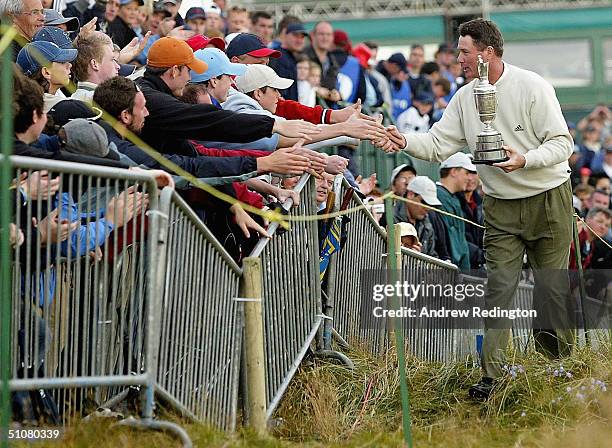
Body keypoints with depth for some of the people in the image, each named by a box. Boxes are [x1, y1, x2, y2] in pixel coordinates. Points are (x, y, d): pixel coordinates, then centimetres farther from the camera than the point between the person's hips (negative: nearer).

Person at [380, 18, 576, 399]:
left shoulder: (532, 87, -13)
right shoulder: (465, 98, 4)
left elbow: (562, 143, -14)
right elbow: (438, 144, 1)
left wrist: (524, 160, -28)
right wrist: (406, 142, -17)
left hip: (548, 199, -4)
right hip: (501, 207, 4)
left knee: (552, 285, 3)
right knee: (499, 286, -4)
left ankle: (562, 362, 19)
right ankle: (492, 372, -4)